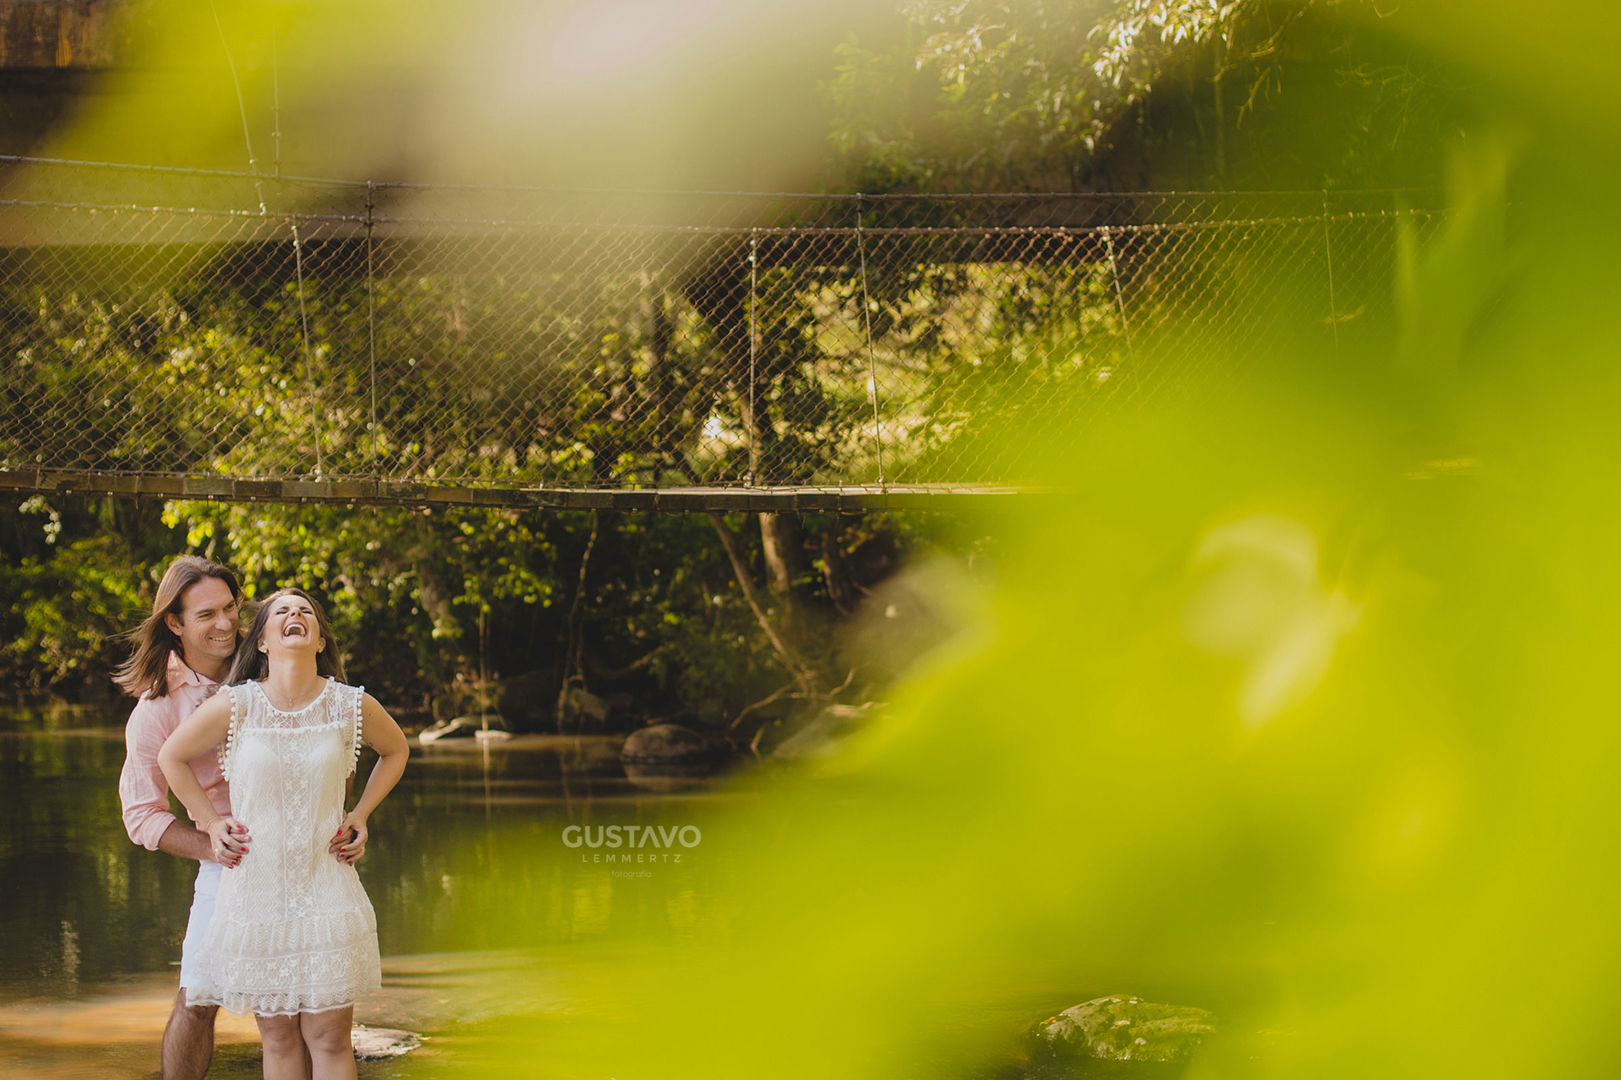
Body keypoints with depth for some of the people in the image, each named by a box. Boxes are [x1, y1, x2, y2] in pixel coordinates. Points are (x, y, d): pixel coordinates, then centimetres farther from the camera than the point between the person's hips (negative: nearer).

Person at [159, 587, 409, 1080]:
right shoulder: (233, 707, -7)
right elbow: (171, 757, 11)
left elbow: (396, 749, 20)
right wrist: (211, 822, 7)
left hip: (326, 887, 0)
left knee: (329, 1039, -2)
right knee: (279, 1039, 5)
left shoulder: (353, 707, -2)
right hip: (255, 888, 0)